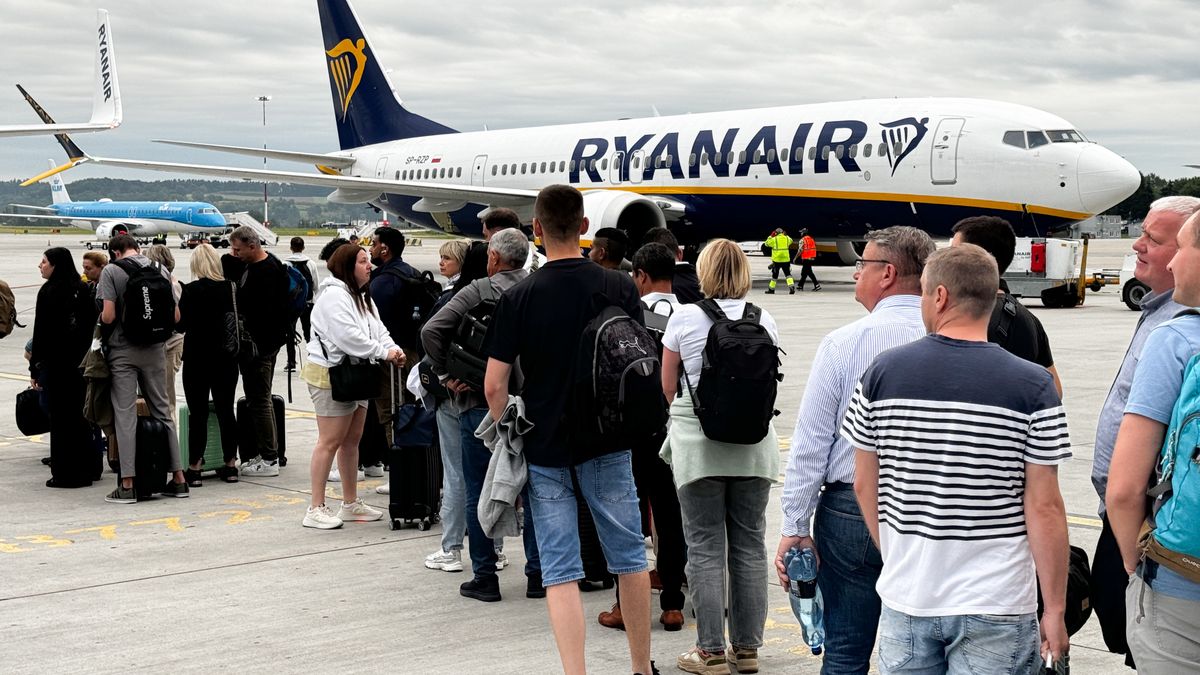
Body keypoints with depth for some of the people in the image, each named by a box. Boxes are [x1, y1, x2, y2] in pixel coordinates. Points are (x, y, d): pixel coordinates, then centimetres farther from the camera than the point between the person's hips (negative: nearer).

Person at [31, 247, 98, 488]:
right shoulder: (82, 290, 7)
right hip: (79, 360, 7)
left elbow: (41, 331, -13)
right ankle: (85, 470, 20)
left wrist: (34, 367, -9)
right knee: (77, 415, 14)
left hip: (55, 362, -7)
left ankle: (65, 474, 1)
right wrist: (81, 354, 16)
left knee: (60, 416, -2)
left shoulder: (48, 292, -12)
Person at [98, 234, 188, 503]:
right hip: (154, 350, 4)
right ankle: (178, 478, 13)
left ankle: (127, 485, -2)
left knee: (125, 415, -1)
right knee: (162, 411, 12)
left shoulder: (111, 271, -7)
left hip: (123, 351, -3)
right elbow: (175, 316, 2)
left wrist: (100, 318, 8)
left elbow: (108, 316, -15)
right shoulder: (161, 270, 3)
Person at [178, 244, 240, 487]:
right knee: (225, 410, 11)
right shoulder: (231, 288, -1)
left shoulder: (192, 290, -13)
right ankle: (230, 465, 14)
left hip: (198, 358, -4)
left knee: (198, 413, 2)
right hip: (226, 358, 4)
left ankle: (194, 468, 3)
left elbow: (180, 323, -9)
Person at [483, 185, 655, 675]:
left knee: (560, 569, 3)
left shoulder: (518, 298, -8)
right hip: (607, 441, 1)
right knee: (628, 556, 14)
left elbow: (494, 385, -7)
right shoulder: (620, 288, -4)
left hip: (544, 446, -1)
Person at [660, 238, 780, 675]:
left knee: (705, 548, 3)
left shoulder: (684, 318, -6)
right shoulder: (764, 320, 2)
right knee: (749, 545, 9)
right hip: (754, 443, 3)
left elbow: (668, 387, 4)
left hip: (698, 442, -3)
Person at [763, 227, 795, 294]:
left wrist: (771, 236, 14)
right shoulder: (787, 238, 6)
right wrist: (786, 235, 29)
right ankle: (791, 286, -15)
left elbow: (766, 244, 9)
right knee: (787, 274, 4)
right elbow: (791, 241, 30)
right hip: (786, 259, 2)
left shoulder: (774, 239, -5)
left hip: (777, 260, -2)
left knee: (774, 275, 8)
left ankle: (771, 289, 18)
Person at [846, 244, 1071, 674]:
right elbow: (1044, 508, -11)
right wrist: (1055, 610, -2)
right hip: (995, 605, -2)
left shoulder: (882, 373, -3)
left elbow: (864, 485, 6)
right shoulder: (1033, 387, -10)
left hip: (906, 600, 2)